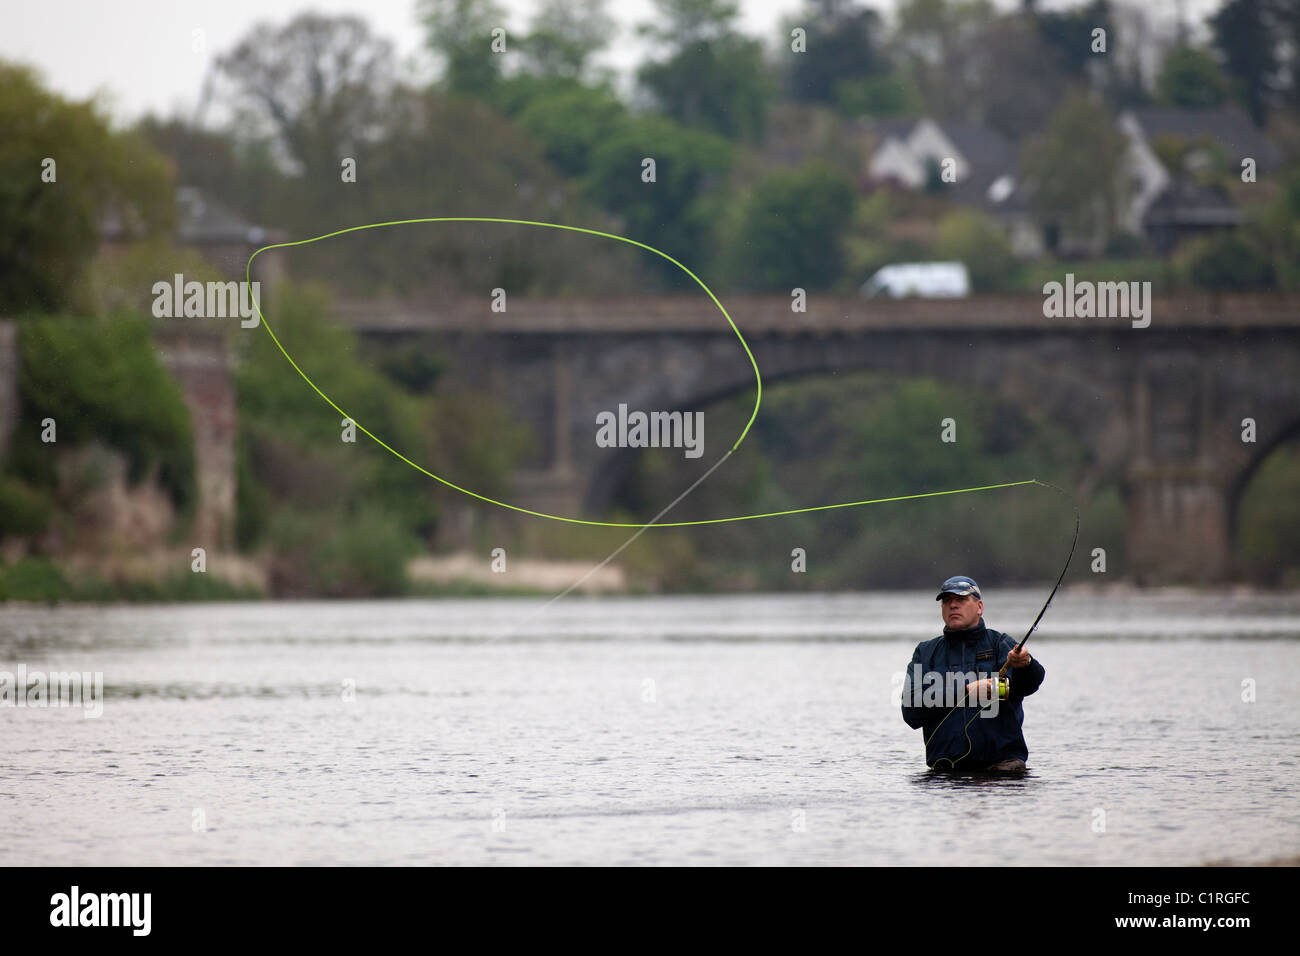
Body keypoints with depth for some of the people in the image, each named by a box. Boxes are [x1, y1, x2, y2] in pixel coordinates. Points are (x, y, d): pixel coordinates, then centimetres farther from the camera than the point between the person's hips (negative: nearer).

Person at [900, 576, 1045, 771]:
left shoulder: (999, 643, 10)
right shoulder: (925, 652, 16)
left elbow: (1029, 684, -10)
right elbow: (911, 711, 2)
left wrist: (1024, 664, -35)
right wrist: (967, 691, -8)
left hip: (1001, 762, -2)